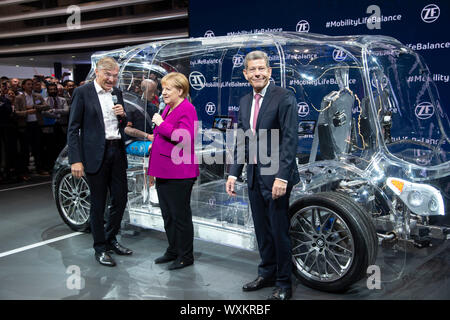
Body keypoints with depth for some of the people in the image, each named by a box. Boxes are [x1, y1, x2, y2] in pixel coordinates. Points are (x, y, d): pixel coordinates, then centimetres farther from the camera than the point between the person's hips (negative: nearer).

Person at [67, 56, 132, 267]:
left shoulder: (117, 93, 11)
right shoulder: (83, 93, -7)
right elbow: (73, 129, -9)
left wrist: (122, 115, -4)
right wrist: (76, 160, -16)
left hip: (117, 152, 6)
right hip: (96, 155, -6)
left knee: (120, 199, 11)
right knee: (98, 204, 4)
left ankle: (110, 240, 30)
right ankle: (100, 248, 17)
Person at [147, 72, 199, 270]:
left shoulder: (187, 109, -12)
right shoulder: (168, 109, 16)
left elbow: (185, 137, -26)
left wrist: (161, 124, -18)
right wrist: (153, 170, 26)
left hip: (179, 174, -9)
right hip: (163, 172, 9)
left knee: (180, 215, 0)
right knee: (167, 214, 16)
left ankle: (185, 256, 13)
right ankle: (173, 251, 29)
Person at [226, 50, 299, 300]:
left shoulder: (284, 98, -10)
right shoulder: (244, 102, 12)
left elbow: (289, 139, -16)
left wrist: (282, 176, -22)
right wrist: (234, 173, 7)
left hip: (276, 176, -6)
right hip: (254, 175, 7)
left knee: (279, 230, 2)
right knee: (262, 229, 15)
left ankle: (283, 283, 16)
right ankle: (267, 273, 31)